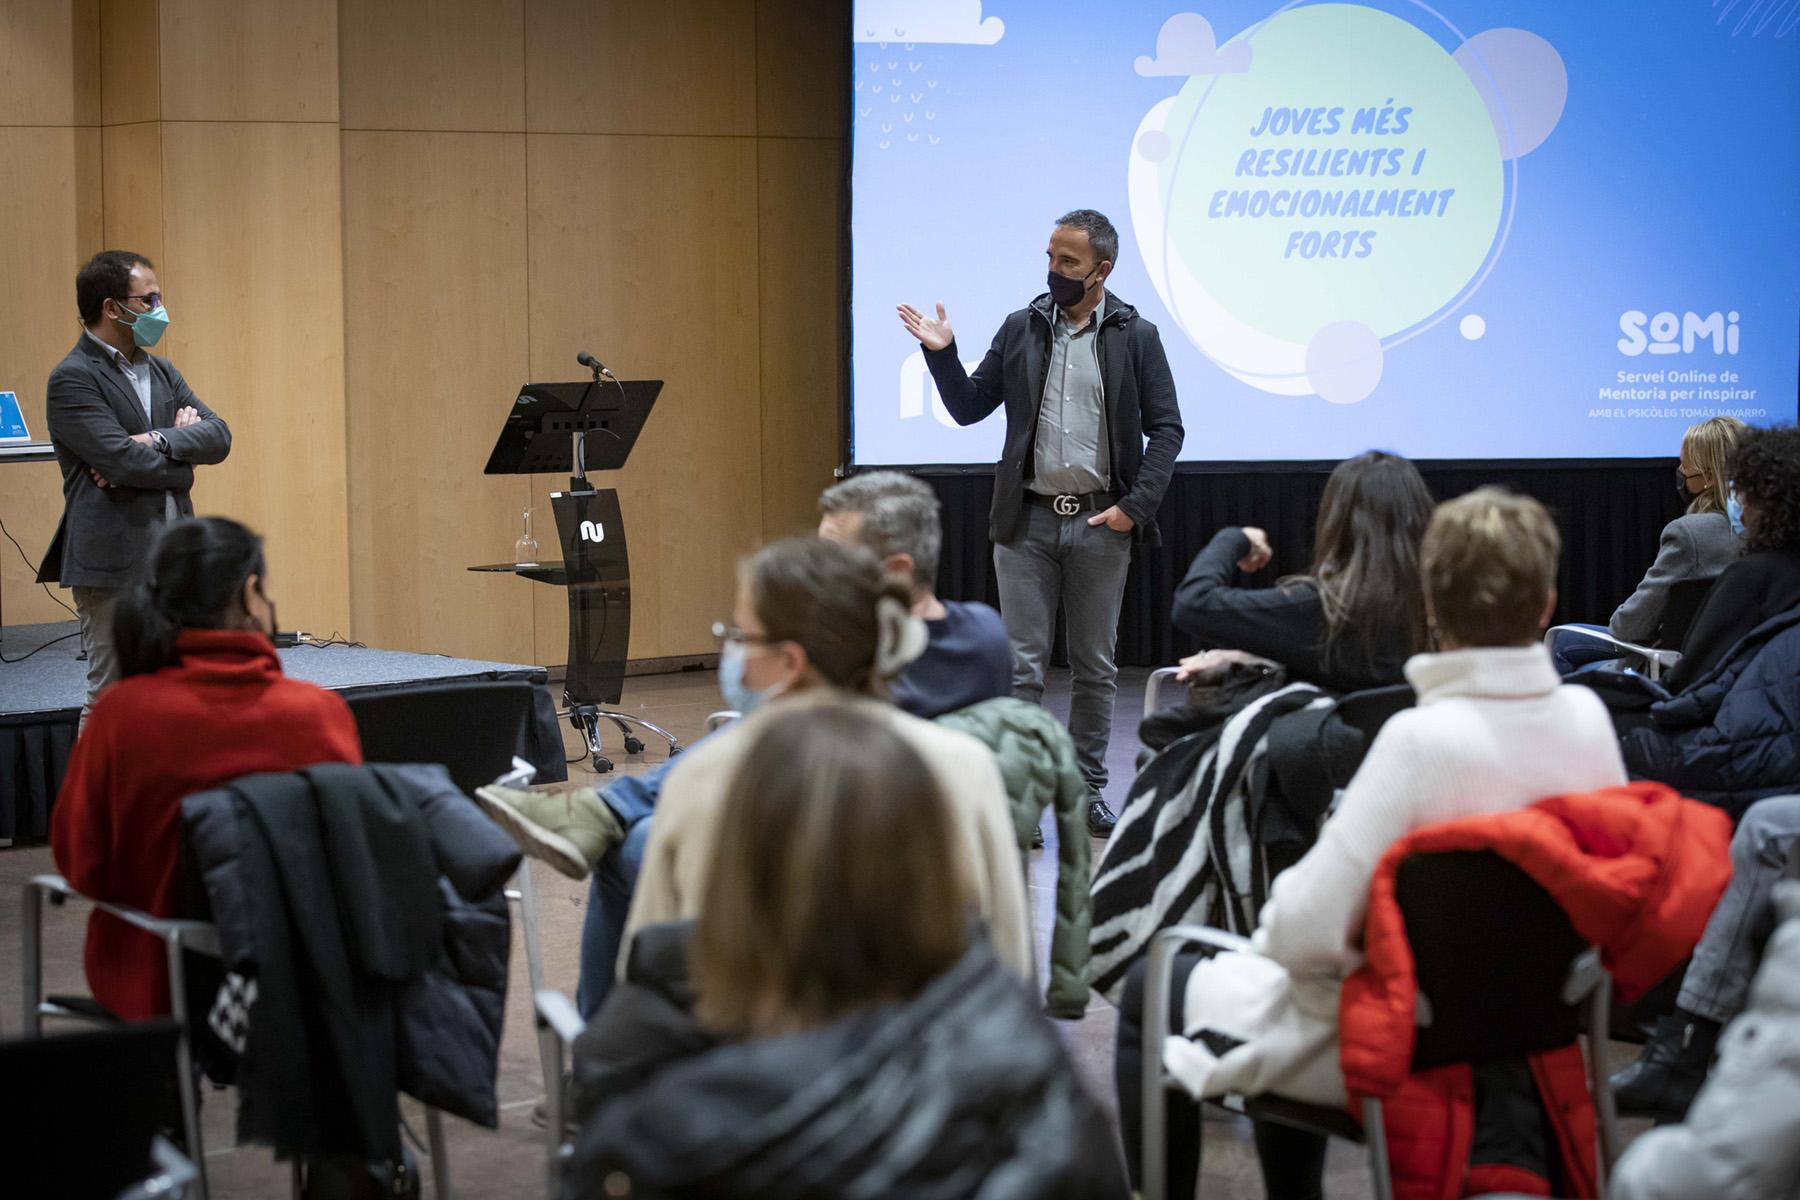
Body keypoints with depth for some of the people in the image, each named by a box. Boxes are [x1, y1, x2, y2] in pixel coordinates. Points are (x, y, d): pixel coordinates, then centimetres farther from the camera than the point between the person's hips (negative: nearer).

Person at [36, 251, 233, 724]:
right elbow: (124, 461, -19)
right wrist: (182, 454, -1)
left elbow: (219, 437, 4)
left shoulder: (162, 372, 15)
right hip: (115, 565, -7)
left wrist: (158, 442, -13)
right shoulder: (72, 379, -9)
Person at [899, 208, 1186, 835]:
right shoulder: (1021, 329, 5)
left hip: (1101, 523, -1)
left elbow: (1166, 429, 1)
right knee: (1020, 666, -1)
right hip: (1028, 522, 1)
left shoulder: (1136, 337, 1)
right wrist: (942, 354, -8)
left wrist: (1136, 506, -8)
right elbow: (969, 407, 9)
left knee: (1095, 667, 8)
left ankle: (1087, 794, 17)